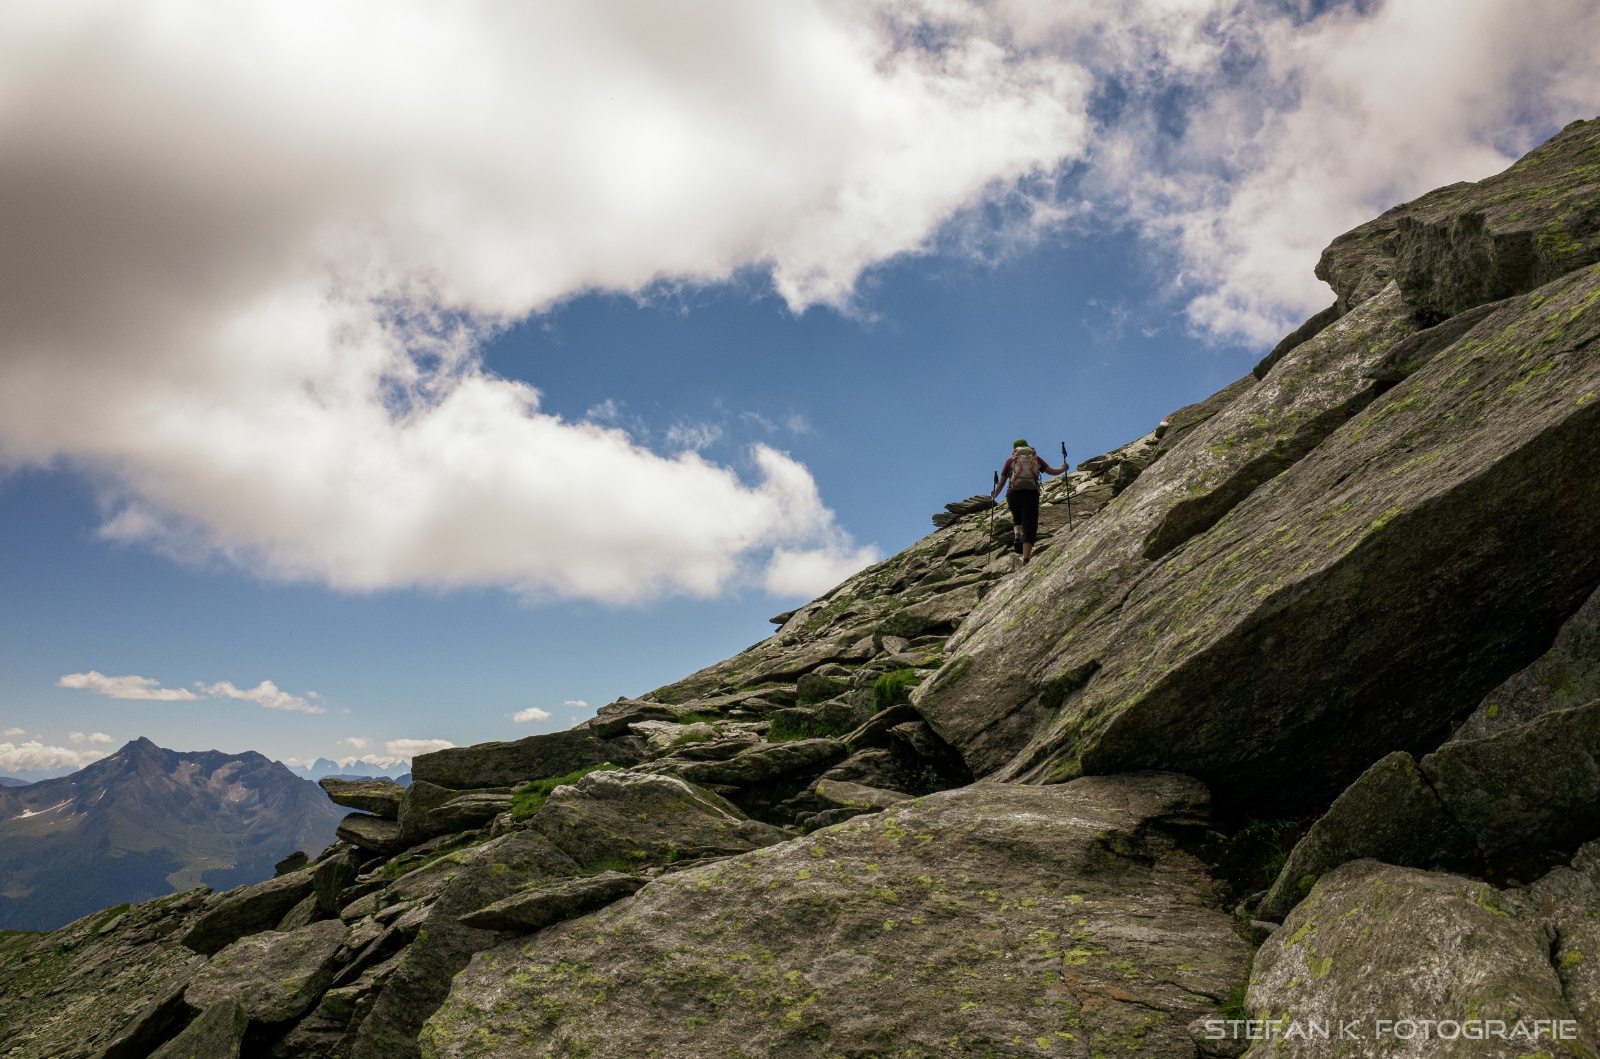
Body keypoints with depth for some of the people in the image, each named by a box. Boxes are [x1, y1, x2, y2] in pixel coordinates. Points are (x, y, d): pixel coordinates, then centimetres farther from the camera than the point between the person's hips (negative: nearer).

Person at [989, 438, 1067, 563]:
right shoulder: (1036, 458, 18)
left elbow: (1001, 482, 17)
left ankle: (1017, 535, -4)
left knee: (1017, 519, 27)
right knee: (1030, 526, 0)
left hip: (1013, 493, 1)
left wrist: (994, 495, 34)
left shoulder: (1010, 460, 16)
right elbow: (1052, 471, 11)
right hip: (1031, 493, -1)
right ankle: (1026, 558, -12)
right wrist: (1063, 469, 32)